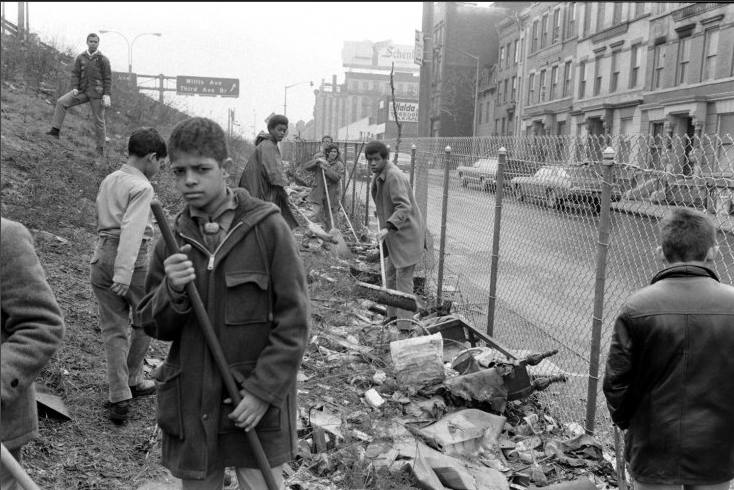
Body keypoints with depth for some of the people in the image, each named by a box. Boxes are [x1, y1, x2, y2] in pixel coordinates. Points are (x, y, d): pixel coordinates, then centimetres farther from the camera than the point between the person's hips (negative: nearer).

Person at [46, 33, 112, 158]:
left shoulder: (103, 60, -4)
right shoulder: (80, 58, 5)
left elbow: (108, 78, -4)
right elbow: (75, 73, 7)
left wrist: (107, 95, -12)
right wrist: (74, 87, -8)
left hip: (97, 93, -3)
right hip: (82, 91, 3)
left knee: (99, 120, 2)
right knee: (61, 102, -12)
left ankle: (100, 148, 14)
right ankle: (55, 130, -8)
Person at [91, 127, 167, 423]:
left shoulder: (108, 181, 13)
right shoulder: (142, 188, -10)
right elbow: (132, 230, -22)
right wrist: (124, 274, -29)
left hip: (101, 257, 7)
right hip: (132, 259, -7)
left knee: (113, 329, 8)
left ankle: (119, 398, 6)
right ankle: (133, 380, 28)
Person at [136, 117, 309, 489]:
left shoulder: (267, 227, -11)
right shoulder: (172, 238, 2)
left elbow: (293, 322, -10)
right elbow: (154, 326, 5)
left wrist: (263, 390, -14)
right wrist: (172, 291, -14)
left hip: (256, 407, -3)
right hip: (191, 405, 4)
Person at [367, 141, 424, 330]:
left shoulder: (395, 176, -22)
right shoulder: (379, 176, 9)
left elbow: (404, 207, -31)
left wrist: (388, 227, -41)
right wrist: (385, 225, 15)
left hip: (406, 234, -10)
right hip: (394, 235, 10)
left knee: (403, 279, -8)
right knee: (390, 275, 18)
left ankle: (404, 326, -4)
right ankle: (393, 315, 32)